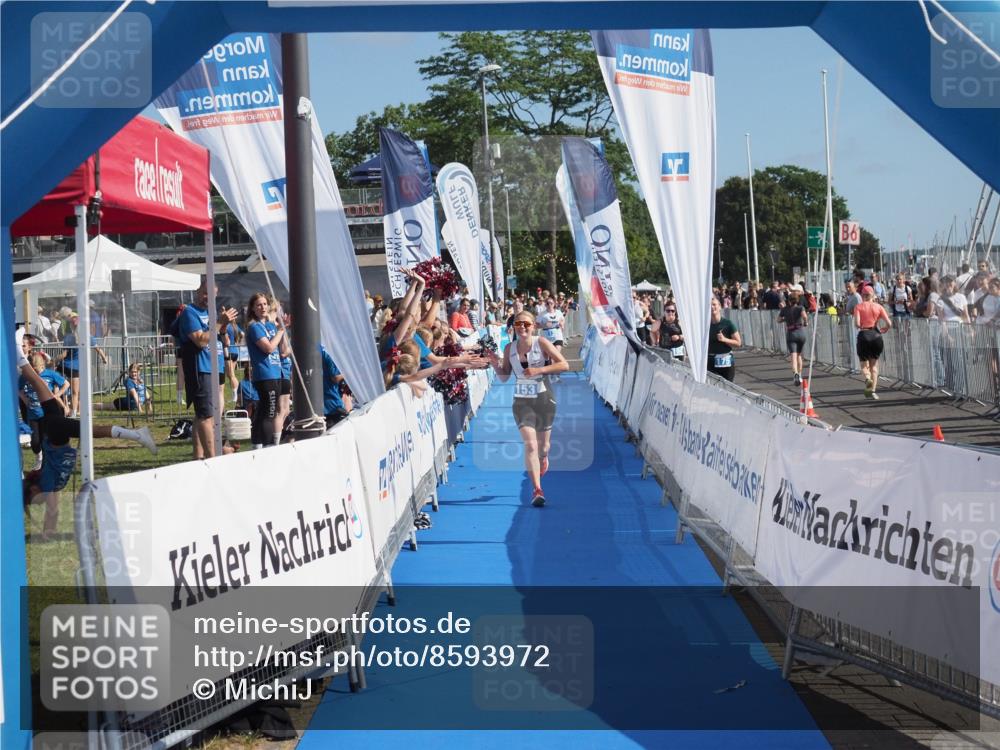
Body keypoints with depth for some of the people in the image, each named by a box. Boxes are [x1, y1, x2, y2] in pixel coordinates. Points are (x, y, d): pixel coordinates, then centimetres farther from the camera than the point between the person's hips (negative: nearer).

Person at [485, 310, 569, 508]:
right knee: (530, 444, -16)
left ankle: (543, 458, 50)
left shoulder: (541, 343, -8)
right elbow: (504, 377, 8)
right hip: (522, 401, 1)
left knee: (543, 445, 12)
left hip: (544, 399, -1)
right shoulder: (510, 348, 1)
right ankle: (537, 490, -19)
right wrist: (495, 364, -11)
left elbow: (564, 365, -13)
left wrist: (539, 370, -22)